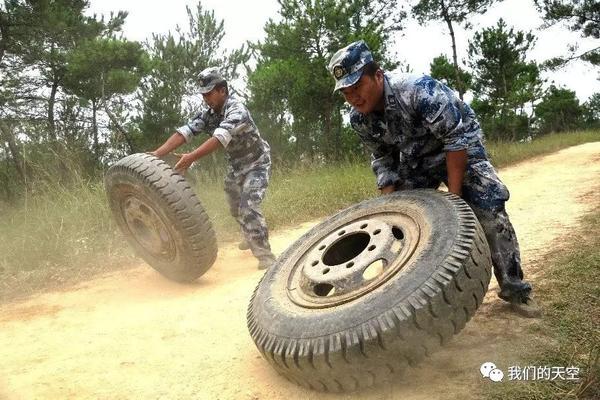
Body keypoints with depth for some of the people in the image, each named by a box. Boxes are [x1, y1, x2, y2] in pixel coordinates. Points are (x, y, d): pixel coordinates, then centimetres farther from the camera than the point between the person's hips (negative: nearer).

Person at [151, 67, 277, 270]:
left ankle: (265, 255, -12)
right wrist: (157, 153, -29)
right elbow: (184, 131, -16)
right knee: (235, 208, 19)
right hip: (235, 166, 8)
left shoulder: (236, 110, -28)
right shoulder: (207, 113, -6)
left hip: (256, 164, -8)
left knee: (248, 207, -21)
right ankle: (251, 237, 46)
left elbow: (221, 137, -44)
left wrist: (192, 157, -55)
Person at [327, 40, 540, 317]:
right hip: (415, 158, 6)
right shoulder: (359, 120, -15)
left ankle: (514, 289, 2)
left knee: (490, 213, -14)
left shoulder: (418, 91, -35)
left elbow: (456, 137, -30)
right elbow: (383, 160, -1)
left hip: (460, 144, -5)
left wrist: (454, 194, -27)